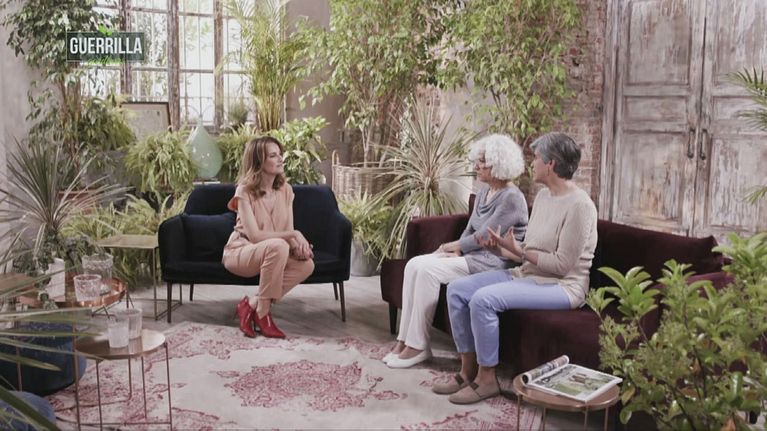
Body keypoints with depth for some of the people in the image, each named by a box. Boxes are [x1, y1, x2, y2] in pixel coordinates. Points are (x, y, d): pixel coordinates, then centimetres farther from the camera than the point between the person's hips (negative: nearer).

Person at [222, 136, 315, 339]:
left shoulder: (285, 189, 1)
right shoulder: (245, 191, -16)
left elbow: (288, 231, 1)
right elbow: (254, 235, -23)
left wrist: (297, 244, -23)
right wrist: (293, 235, -27)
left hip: (269, 253, 6)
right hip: (240, 252, -6)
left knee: (307, 264, -24)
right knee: (278, 246, -38)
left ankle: (251, 305, -13)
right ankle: (263, 313, -22)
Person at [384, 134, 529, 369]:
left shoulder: (512, 198, -15)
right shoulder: (484, 191, 14)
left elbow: (482, 237, -17)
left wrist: (451, 246, -6)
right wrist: (455, 250, -3)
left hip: (491, 262, -9)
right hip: (471, 254, 9)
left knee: (428, 270, -26)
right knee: (414, 265, -12)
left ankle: (418, 346, -17)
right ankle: (405, 339, -13)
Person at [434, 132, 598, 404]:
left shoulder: (579, 205, -18)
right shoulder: (543, 196, 11)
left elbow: (562, 265, -20)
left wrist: (517, 250, -18)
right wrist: (500, 248, -2)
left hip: (561, 286, -9)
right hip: (527, 274, 9)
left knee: (483, 299, -29)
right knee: (457, 289, -4)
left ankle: (486, 379, -11)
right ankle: (468, 370, 3)